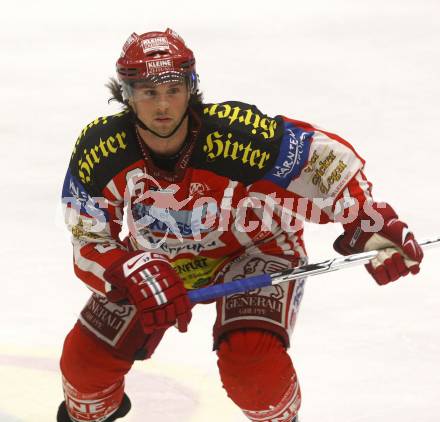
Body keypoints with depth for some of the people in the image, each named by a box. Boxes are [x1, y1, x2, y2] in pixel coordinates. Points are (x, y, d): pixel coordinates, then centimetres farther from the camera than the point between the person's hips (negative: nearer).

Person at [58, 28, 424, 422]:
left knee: (250, 363, -28)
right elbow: (90, 243, -18)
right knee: (86, 359, 0)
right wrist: (137, 275, -38)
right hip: (154, 259, 4)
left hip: (254, 246, -3)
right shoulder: (98, 150, -26)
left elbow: (325, 157, -25)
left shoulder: (235, 133, -35)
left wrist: (370, 226, -33)